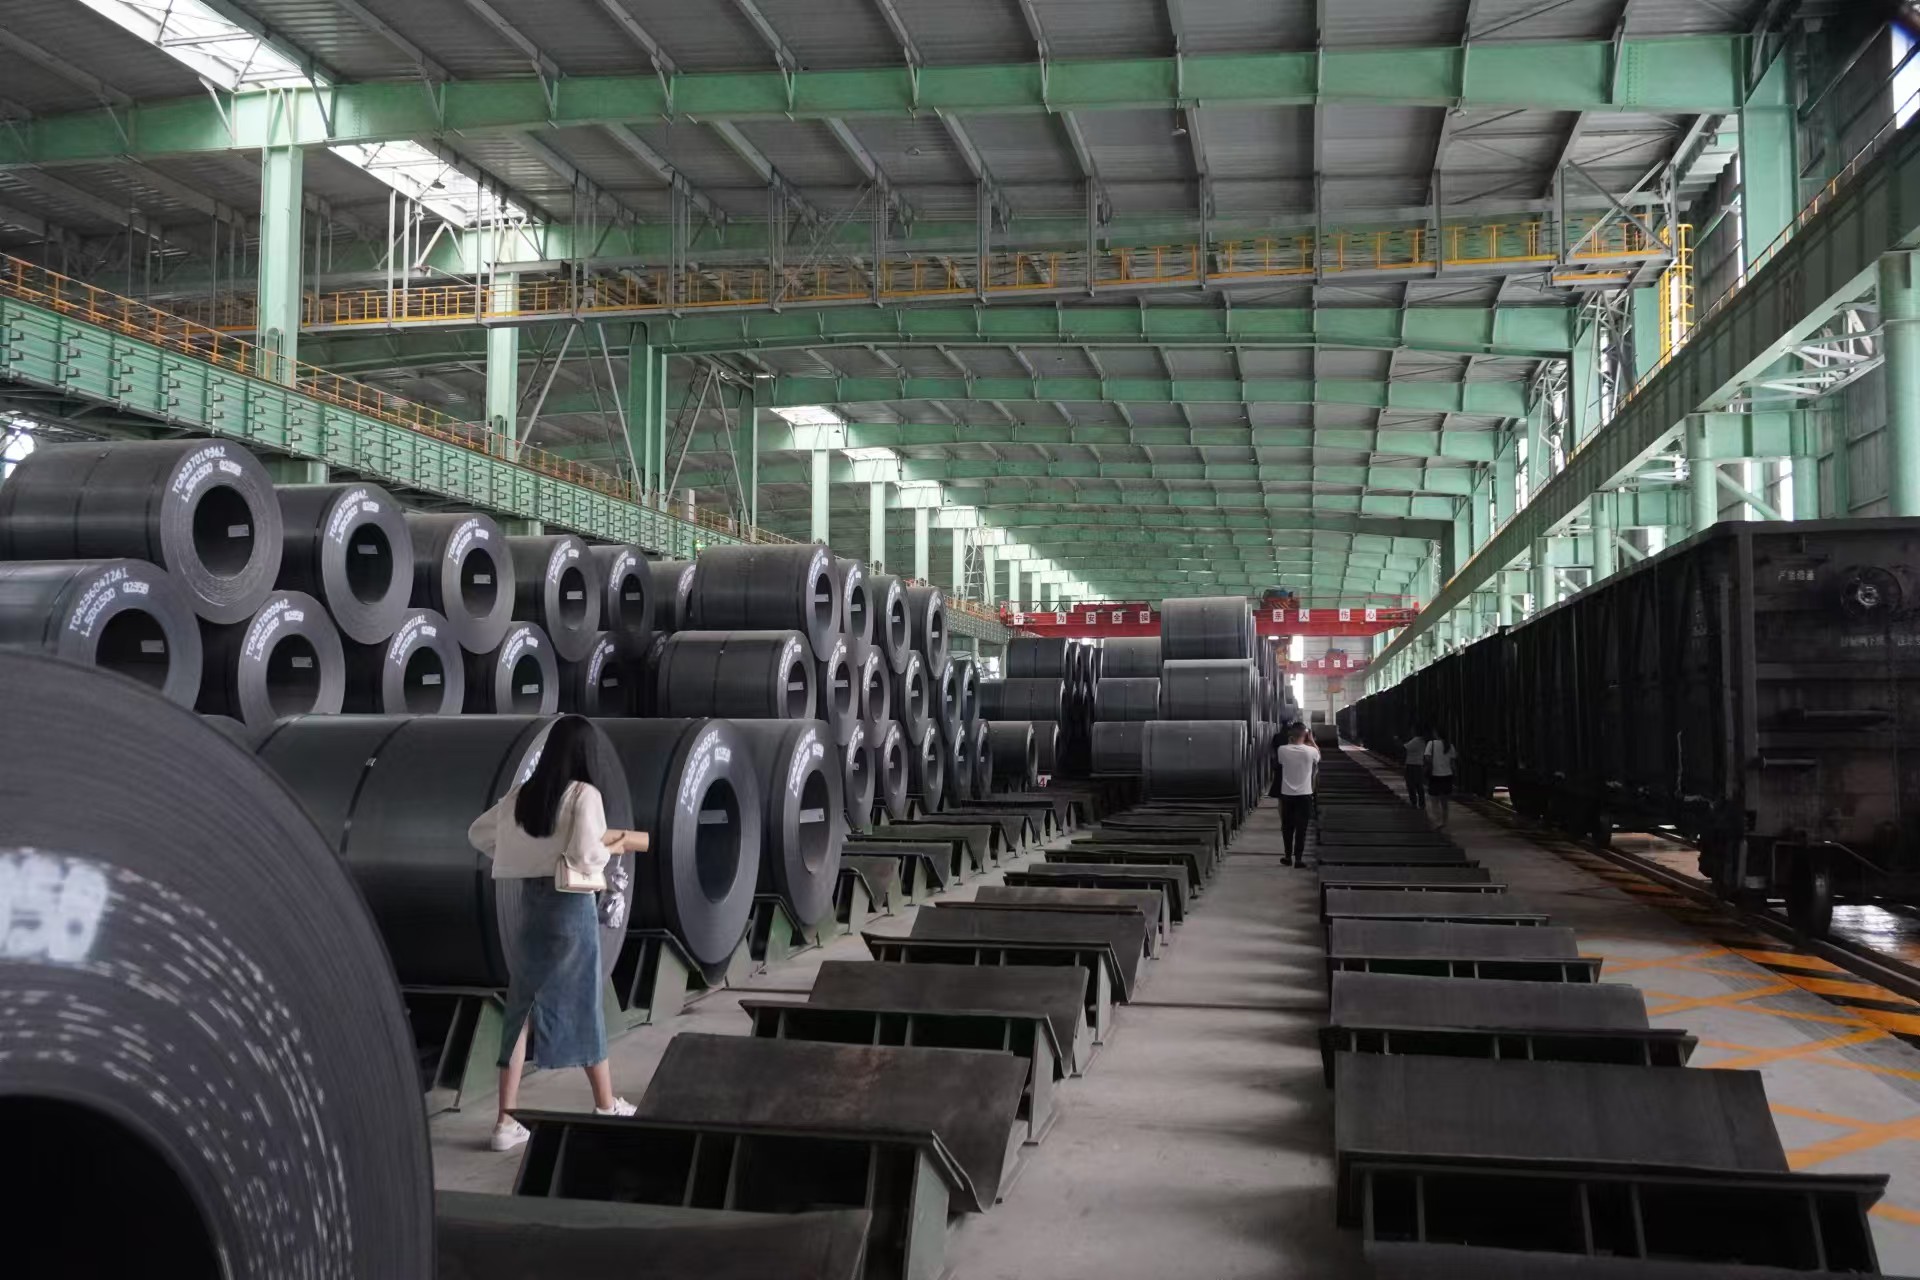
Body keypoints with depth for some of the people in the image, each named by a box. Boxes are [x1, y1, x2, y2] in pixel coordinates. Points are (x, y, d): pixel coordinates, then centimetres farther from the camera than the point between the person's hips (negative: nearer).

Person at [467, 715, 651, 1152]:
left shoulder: (521, 795, 5)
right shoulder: (584, 794, -13)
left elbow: (477, 833, 15)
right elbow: (586, 858, -21)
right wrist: (617, 843, -3)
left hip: (530, 902, 5)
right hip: (570, 905, -5)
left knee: (520, 1008, 8)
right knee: (582, 1004, 9)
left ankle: (506, 1121, 6)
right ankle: (606, 1105, 24)